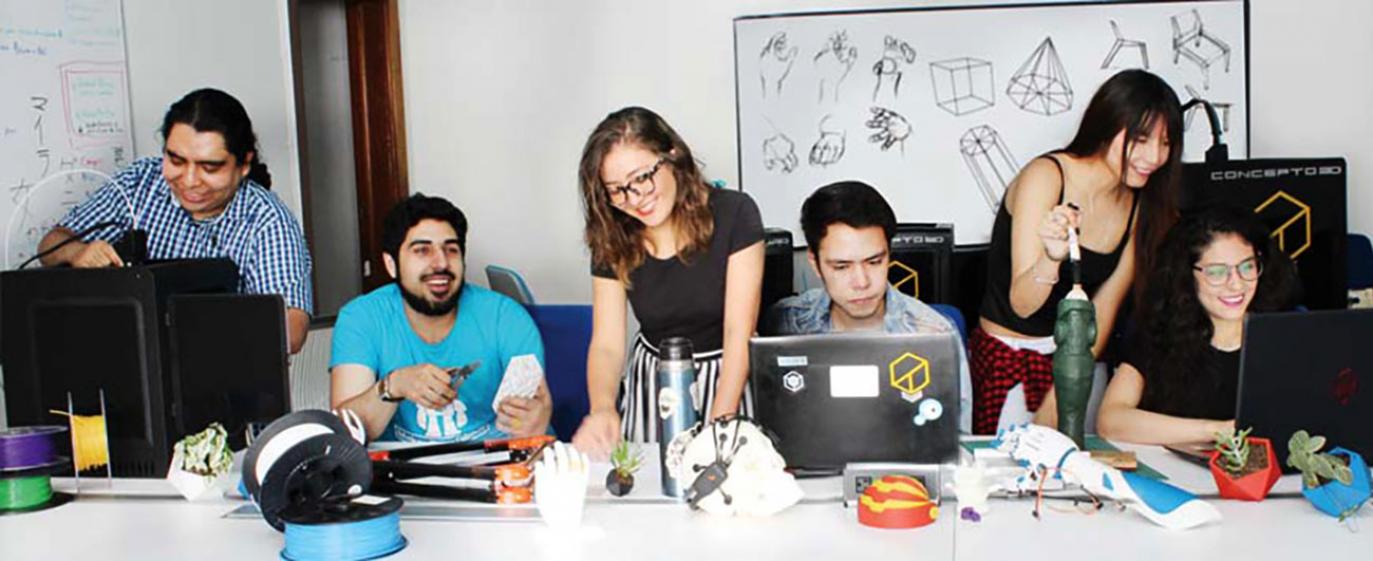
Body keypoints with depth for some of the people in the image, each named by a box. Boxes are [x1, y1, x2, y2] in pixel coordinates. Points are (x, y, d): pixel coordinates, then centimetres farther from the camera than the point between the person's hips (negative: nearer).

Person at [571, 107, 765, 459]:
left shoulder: (733, 214, -12)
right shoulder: (611, 241, -3)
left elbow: (739, 333, -15)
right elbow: (607, 344, -9)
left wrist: (719, 426, -26)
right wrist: (602, 410, -30)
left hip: (727, 379, -2)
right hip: (652, 383, 3)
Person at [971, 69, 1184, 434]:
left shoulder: (1141, 206, 2)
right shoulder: (1046, 176, -16)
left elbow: (1104, 311, 3)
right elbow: (1022, 304, -21)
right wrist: (1053, 257, -42)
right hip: (1006, 357, -5)